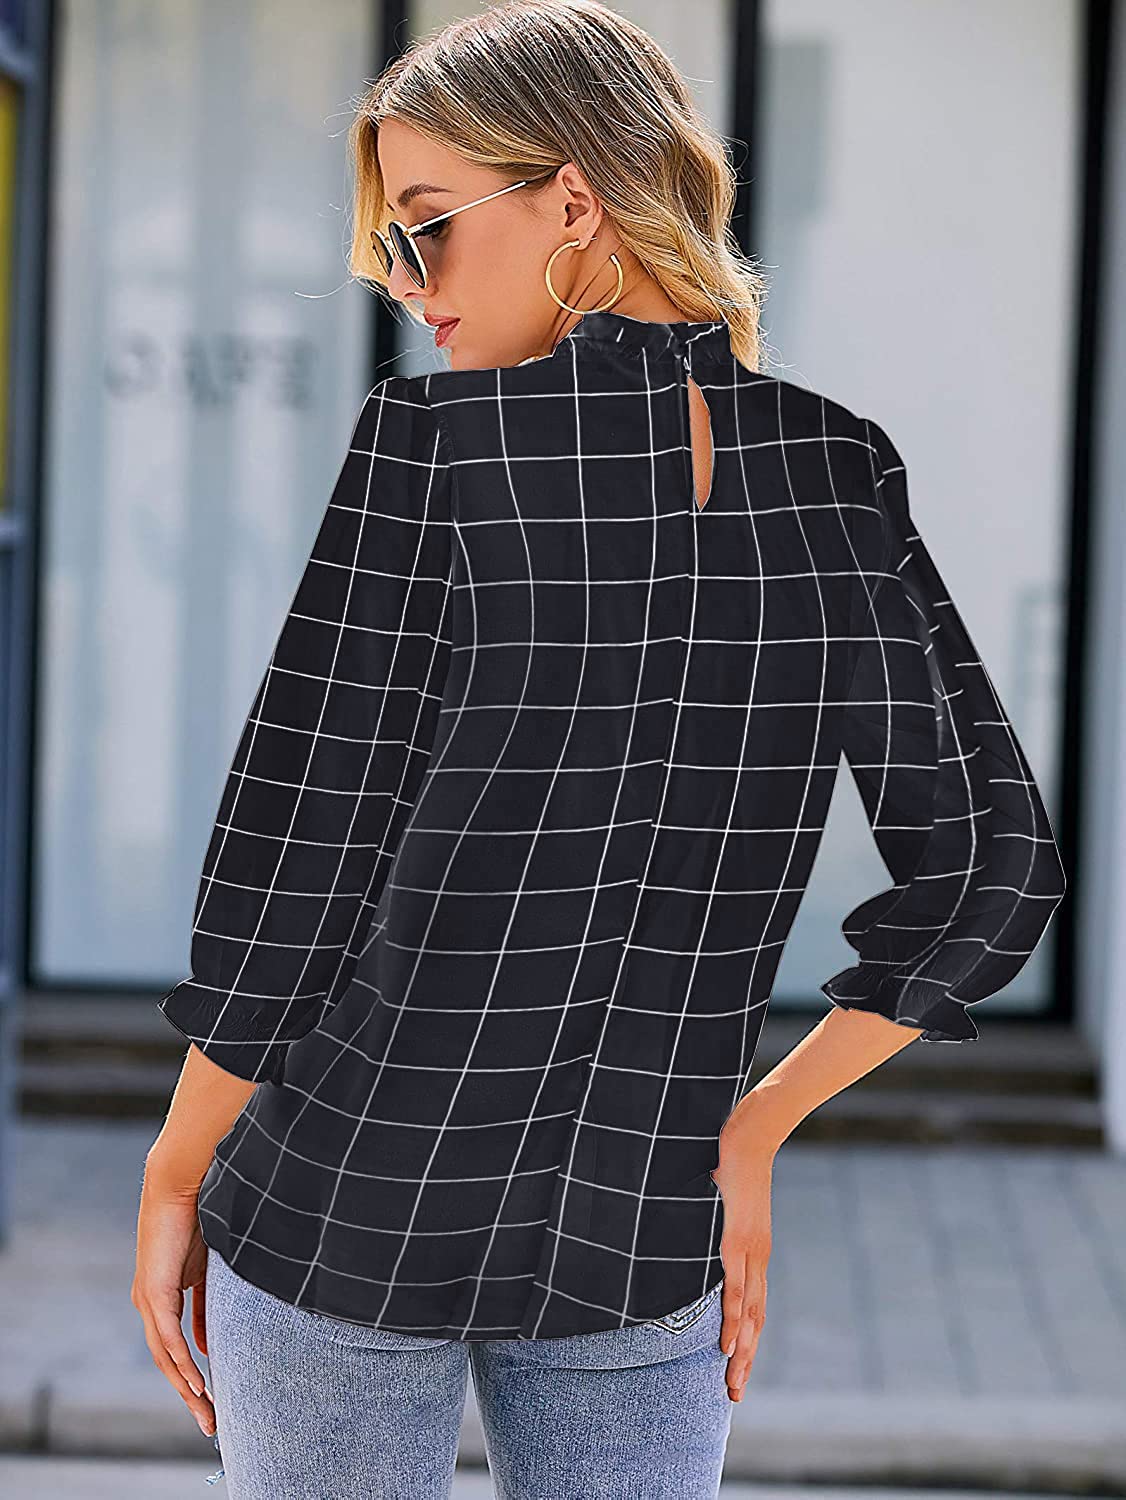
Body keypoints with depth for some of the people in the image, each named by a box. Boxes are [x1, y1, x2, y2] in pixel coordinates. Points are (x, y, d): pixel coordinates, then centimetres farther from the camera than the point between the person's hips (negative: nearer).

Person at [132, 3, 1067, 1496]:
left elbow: (294, 856, -12)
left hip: (352, 1196, -3)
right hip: (639, 1244, 4)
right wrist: (751, 1126, 10)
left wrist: (174, 1176, 1)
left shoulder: (439, 446, -15)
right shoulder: (835, 471, -2)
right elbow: (989, 871, 1)